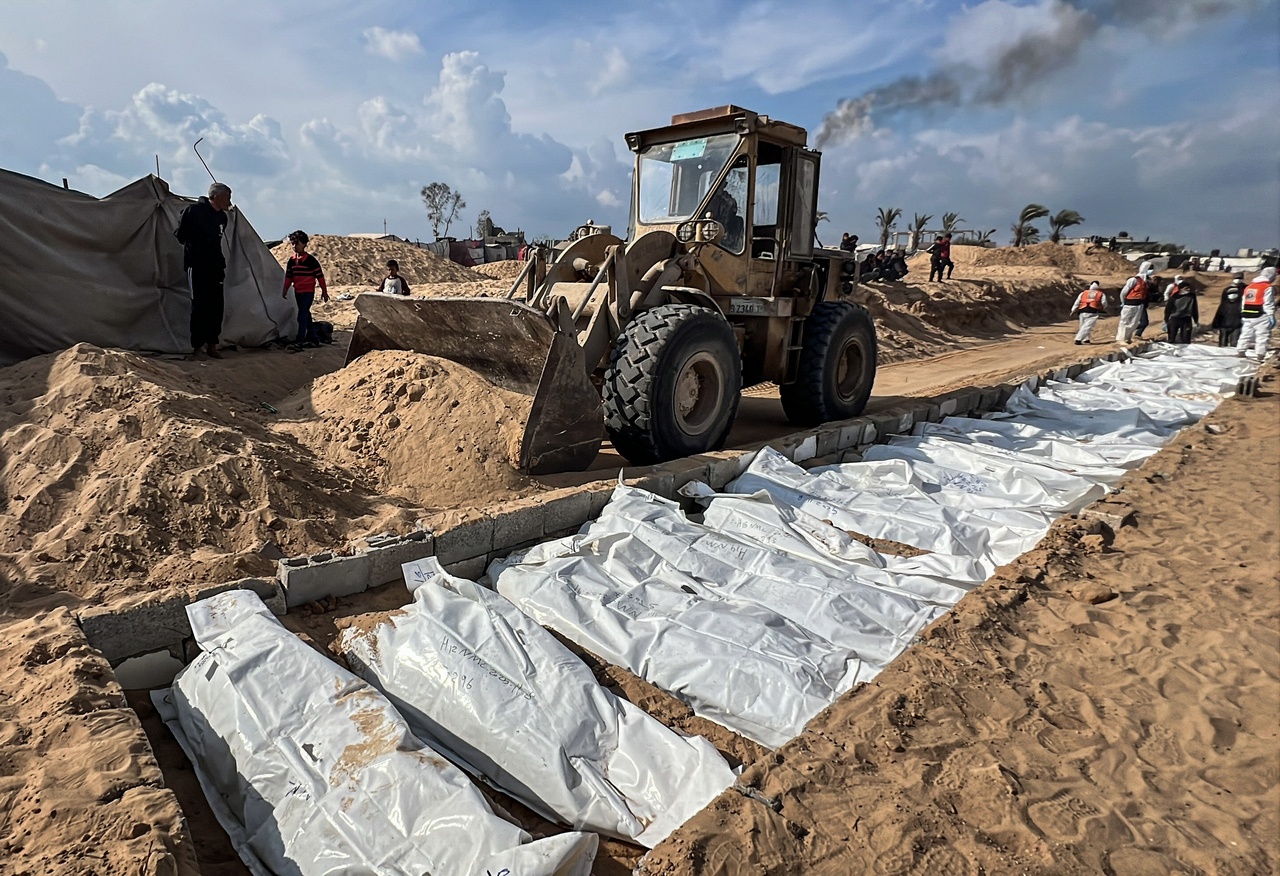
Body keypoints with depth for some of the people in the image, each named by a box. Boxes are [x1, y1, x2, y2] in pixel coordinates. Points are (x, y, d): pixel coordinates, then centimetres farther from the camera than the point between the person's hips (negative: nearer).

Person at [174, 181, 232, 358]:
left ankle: (212, 345, 11)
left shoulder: (222, 217, 12)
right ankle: (196, 345, 1)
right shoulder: (194, 210, -9)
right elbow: (180, 234, -5)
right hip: (197, 266, -6)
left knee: (216, 306, 4)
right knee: (200, 305, -6)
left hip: (214, 267, 6)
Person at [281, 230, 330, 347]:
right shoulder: (292, 260, 8)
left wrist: (324, 291, -5)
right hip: (297, 292, 7)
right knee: (306, 315, 10)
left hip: (308, 292, -7)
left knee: (302, 315, -11)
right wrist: (285, 290, 11)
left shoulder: (311, 260, -10)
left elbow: (320, 276, -6)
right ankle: (313, 339, 17)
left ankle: (300, 340, -9)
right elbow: (288, 276, 15)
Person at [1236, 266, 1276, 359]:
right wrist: (1272, 317, -8)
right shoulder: (1268, 287, -8)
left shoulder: (1248, 287, 14)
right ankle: (1260, 357, -9)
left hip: (1247, 316, 6)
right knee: (1263, 337, -3)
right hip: (1261, 317, -6)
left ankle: (1240, 353, 12)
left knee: (1245, 335, 12)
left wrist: (1243, 316, 22)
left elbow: (1243, 303, 17)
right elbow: (1269, 304, -12)